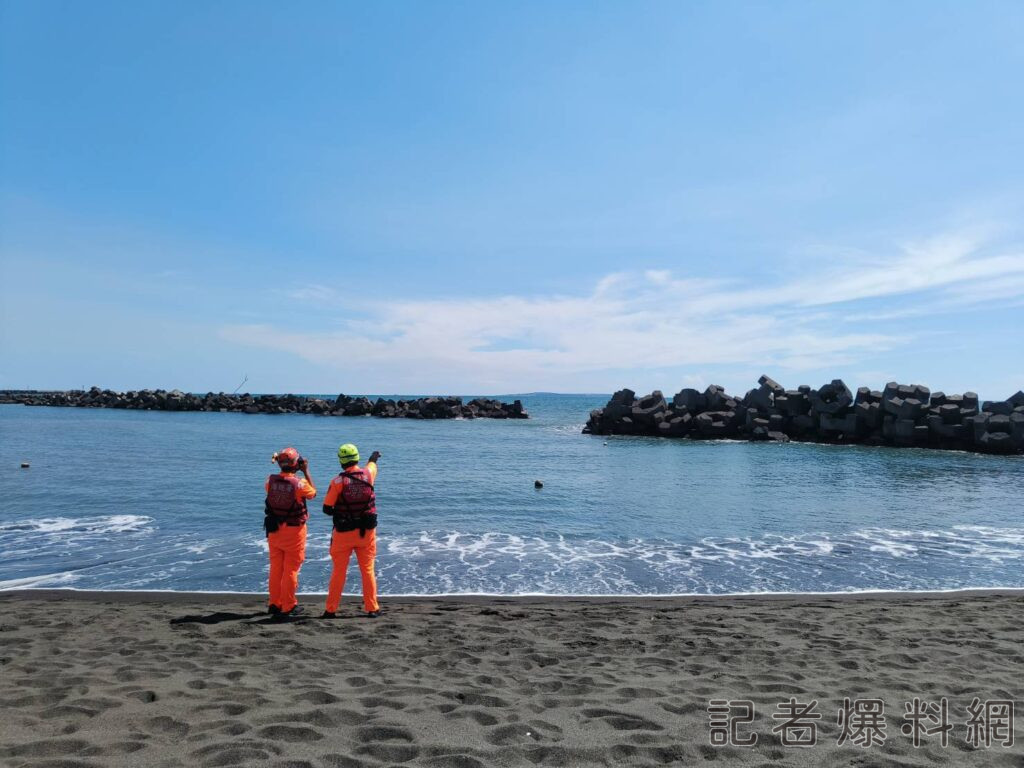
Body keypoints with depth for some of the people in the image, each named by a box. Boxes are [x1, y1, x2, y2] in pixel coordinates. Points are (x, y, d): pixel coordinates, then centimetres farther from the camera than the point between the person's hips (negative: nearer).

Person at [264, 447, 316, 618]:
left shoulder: (270, 480, -7)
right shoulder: (299, 483, -20)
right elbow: (313, 493, 0)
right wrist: (306, 472, 5)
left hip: (274, 529, 5)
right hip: (294, 530, -5)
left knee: (275, 568, 16)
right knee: (291, 569, 5)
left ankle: (274, 604, 24)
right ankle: (288, 606, 11)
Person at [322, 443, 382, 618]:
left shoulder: (338, 481, -13)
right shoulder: (368, 474, -4)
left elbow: (327, 509, -10)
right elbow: (372, 464, 22)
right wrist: (374, 457, 45)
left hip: (344, 532, -2)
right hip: (367, 531, 2)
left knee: (338, 572, 8)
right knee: (368, 570, 11)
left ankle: (331, 609, 14)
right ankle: (372, 608, 13)